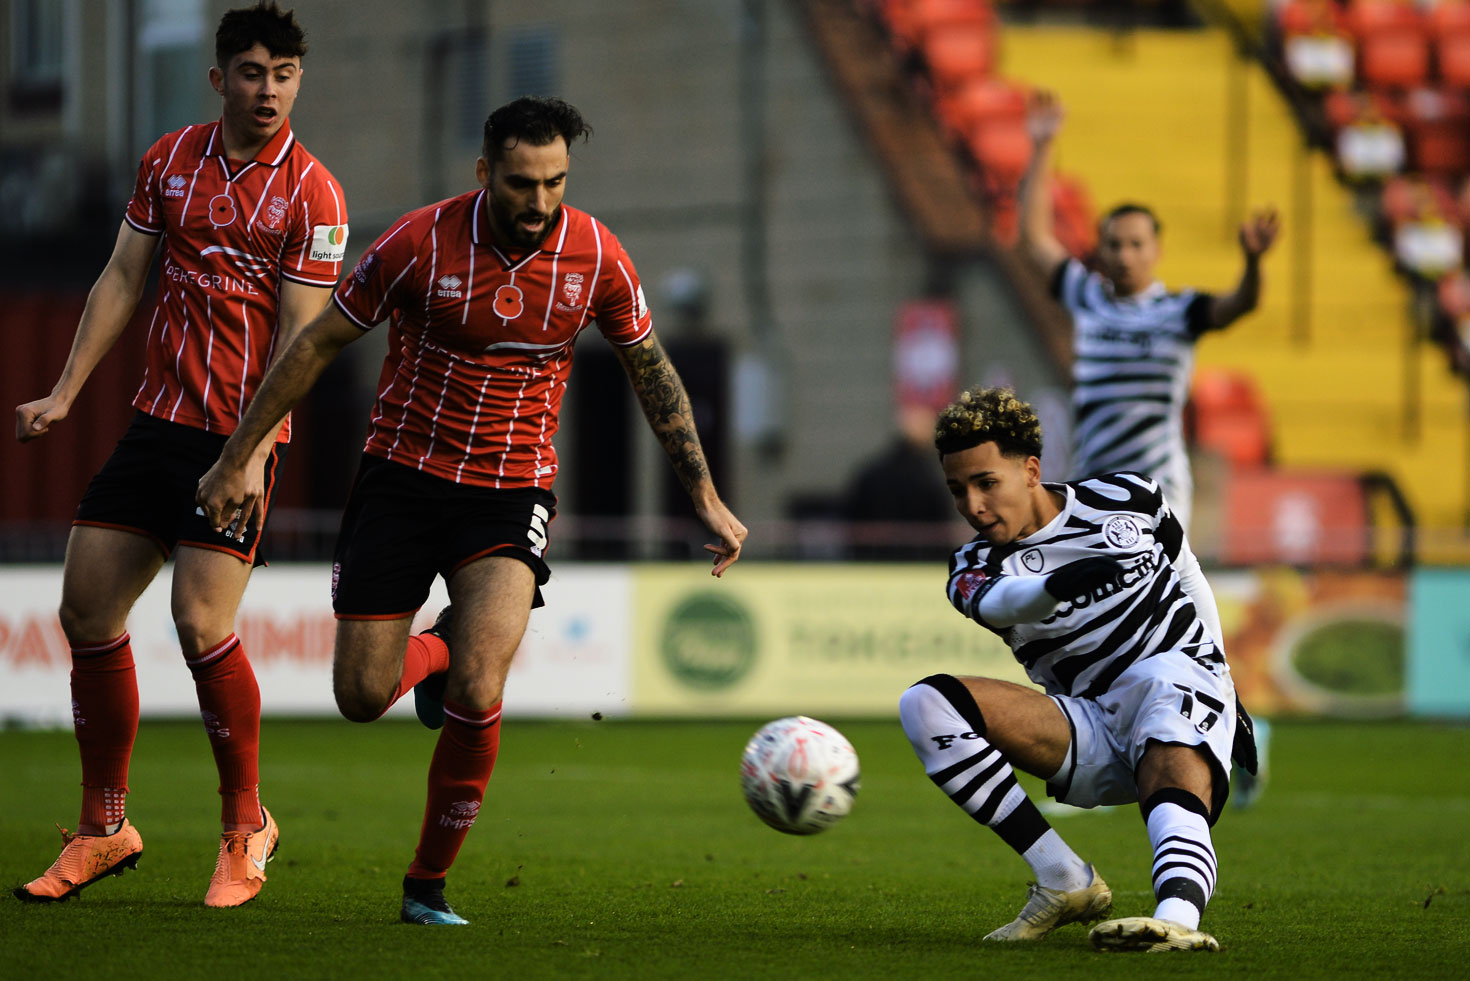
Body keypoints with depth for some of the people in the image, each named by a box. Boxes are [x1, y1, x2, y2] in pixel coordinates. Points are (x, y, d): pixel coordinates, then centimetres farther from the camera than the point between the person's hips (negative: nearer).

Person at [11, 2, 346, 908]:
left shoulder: (310, 195, -8)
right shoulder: (171, 161, 8)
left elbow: (300, 339, -12)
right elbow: (123, 280, 13)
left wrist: (253, 454, -21)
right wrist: (65, 393, 6)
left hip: (243, 435, -6)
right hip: (158, 418, 6)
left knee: (202, 623, -16)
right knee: (88, 607, 2)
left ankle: (246, 826, 4)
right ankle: (105, 827, 15)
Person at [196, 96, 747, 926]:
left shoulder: (594, 255, -10)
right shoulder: (420, 243, -15)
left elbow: (652, 368, 7)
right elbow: (319, 344, -3)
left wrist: (707, 497, 8)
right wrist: (237, 459, -1)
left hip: (513, 491, 0)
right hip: (404, 475, 0)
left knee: (475, 695, -21)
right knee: (362, 697, 0)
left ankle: (430, 882, -1)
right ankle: (440, 650, 37)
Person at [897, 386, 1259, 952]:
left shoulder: (1128, 500, 4)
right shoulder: (975, 570, 1)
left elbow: (1191, 581, 20)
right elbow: (996, 602, -24)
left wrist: (1224, 685, 17)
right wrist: (1059, 585, -46)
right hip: (1090, 734, 3)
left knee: (1175, 797, -38)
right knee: (927, 705, -17)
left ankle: (1178, 915, -72)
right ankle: (1063, 882, -20)